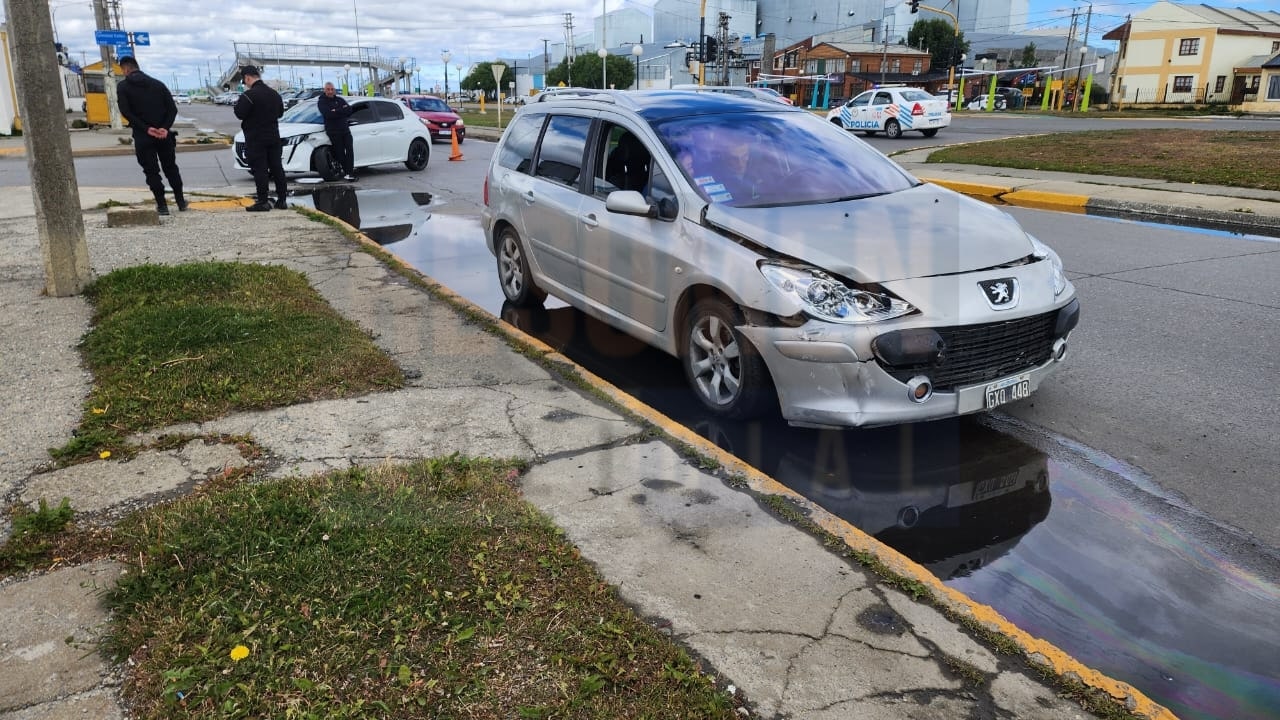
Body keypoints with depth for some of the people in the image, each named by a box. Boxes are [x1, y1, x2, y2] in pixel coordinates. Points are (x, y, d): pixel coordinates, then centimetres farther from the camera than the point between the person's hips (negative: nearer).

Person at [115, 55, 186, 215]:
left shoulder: (123, 87, -1)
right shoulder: (157, 84, 9)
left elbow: (126, 112, -14)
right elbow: (172, 108, -1)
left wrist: (146, 129, -16)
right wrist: (165, 128, -10)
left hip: (143, 136, -3)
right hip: (164, 134, 3)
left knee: (152, 172, 4)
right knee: (171, 168, 15)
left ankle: (162, 205, 1)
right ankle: (180, 201, 17)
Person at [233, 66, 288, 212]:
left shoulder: (248, 95, -15)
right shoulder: (274, 94, 9)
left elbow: (240, 113, -17)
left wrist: (238, 104, 2)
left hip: (256, 139, -7)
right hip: (273, 137, 7)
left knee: (259, 169, -4)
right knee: (276, 168, 10)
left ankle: (263, 201, -5)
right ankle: (282, 199, 12)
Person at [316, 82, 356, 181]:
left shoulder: (340, 100, 14)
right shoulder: (321, 102, 2)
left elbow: (349, 110, -2)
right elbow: (327, 114, -16)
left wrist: (336, 111, -12)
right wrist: (342, 111, -12)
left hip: (345, 129, 3)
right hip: (333, 131, -3)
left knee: (349, 150, -9)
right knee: (340, 153, -3)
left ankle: (350, 172, -12)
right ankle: (347, 172, 2)